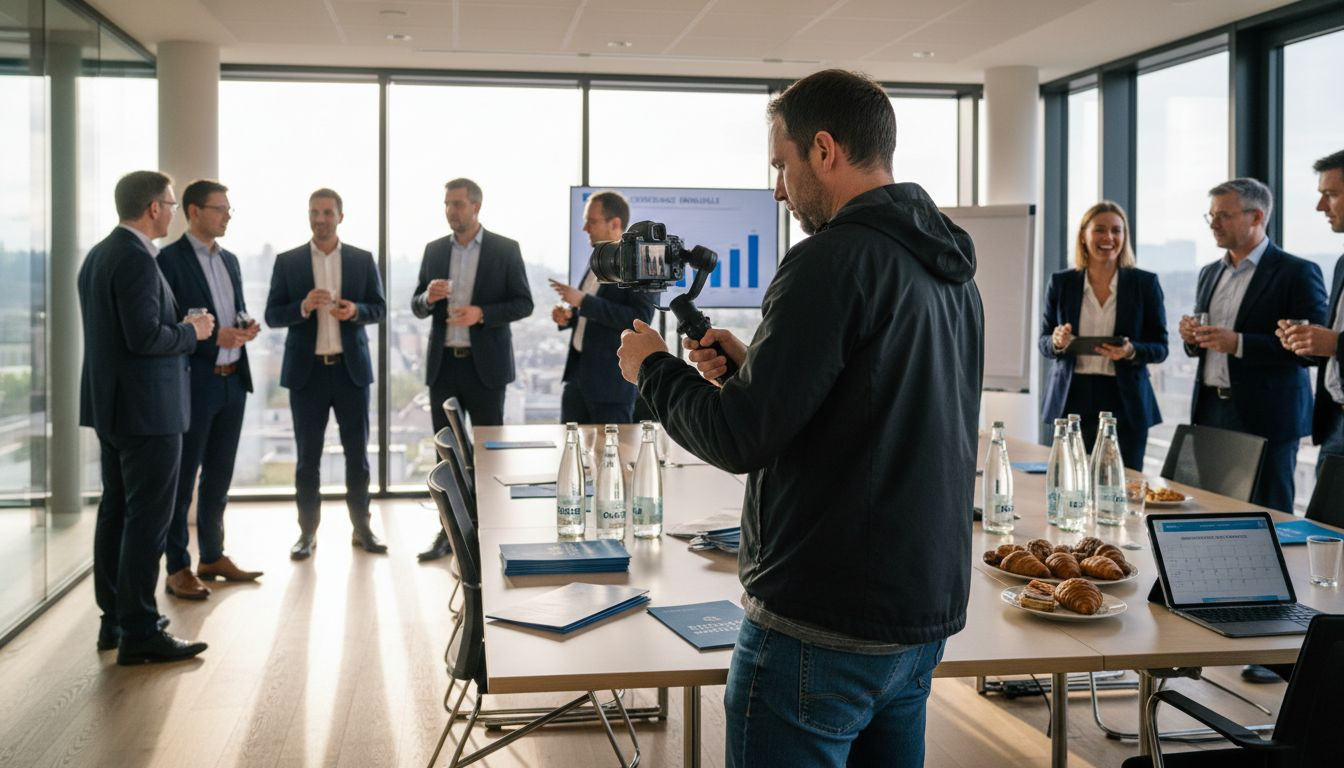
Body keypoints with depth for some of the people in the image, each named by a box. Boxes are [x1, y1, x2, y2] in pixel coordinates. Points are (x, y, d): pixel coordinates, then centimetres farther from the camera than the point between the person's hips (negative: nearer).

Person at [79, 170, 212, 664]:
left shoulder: (98, 255, 13)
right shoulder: (137, 259, -18)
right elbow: (145, 337, -24)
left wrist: (180, 326, 14)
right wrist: (191, 332, -7)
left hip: (110, 404, 10)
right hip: (147, 408, -10)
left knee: (116, 511, 15)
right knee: (148, 518, -6)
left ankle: (114, 620, 24)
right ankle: (139, 633, -2)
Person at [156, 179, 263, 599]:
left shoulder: (230, 261, 14)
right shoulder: (170, 259, -9)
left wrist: (247, 327, -1)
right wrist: (213, 337, -21)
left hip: (234, 381, 7)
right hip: (193, 383, -7)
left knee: (219, 477, 15)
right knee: (182, 479, 1)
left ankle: (213, 556, 25)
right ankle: (178, 568, 8)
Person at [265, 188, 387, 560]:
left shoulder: (363, 260, 5)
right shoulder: (287, 261, 2)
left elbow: (379, 308, 5)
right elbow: (272, 315, 0)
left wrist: (355, 310, -16)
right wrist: (303, 307, -19)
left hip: (352, 367, 1)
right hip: (306, 370, -1)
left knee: (358, 452, 6)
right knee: (308, 456, 5)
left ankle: (361, 526, 18)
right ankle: (308, 531, 15)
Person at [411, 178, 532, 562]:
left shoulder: (506, 249, -2)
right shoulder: (434, 250, 9)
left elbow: (523, 303, -4)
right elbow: (417, 306, 11)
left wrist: (481, 313, -19)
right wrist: (428, 297, -12)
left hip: (485, 365, -4)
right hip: (443, 364, 4)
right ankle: (449, 531, 15)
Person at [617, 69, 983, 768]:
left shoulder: (834, 259, -18)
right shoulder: (950, 272, 11)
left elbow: (740, 440, -19)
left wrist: (651, 368, -2)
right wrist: (752, 368, 12)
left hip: (824, 630, -9)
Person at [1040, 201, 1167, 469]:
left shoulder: (1145, 283, 3)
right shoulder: (1061, 283, 5)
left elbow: (1160, 347, 4)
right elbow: (1043, 343, 8)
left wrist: (1131, 352, -17)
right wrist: (1057, 343, -14)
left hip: (1125, 405, 0)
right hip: (1072, 400, 1)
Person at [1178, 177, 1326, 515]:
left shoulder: (1297, 272, -5)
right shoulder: (1209, 273, 16)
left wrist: (1239, 343, -21)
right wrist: (1192, 338, 0)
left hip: (1264, 417, -6)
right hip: (1210, 412, 6)